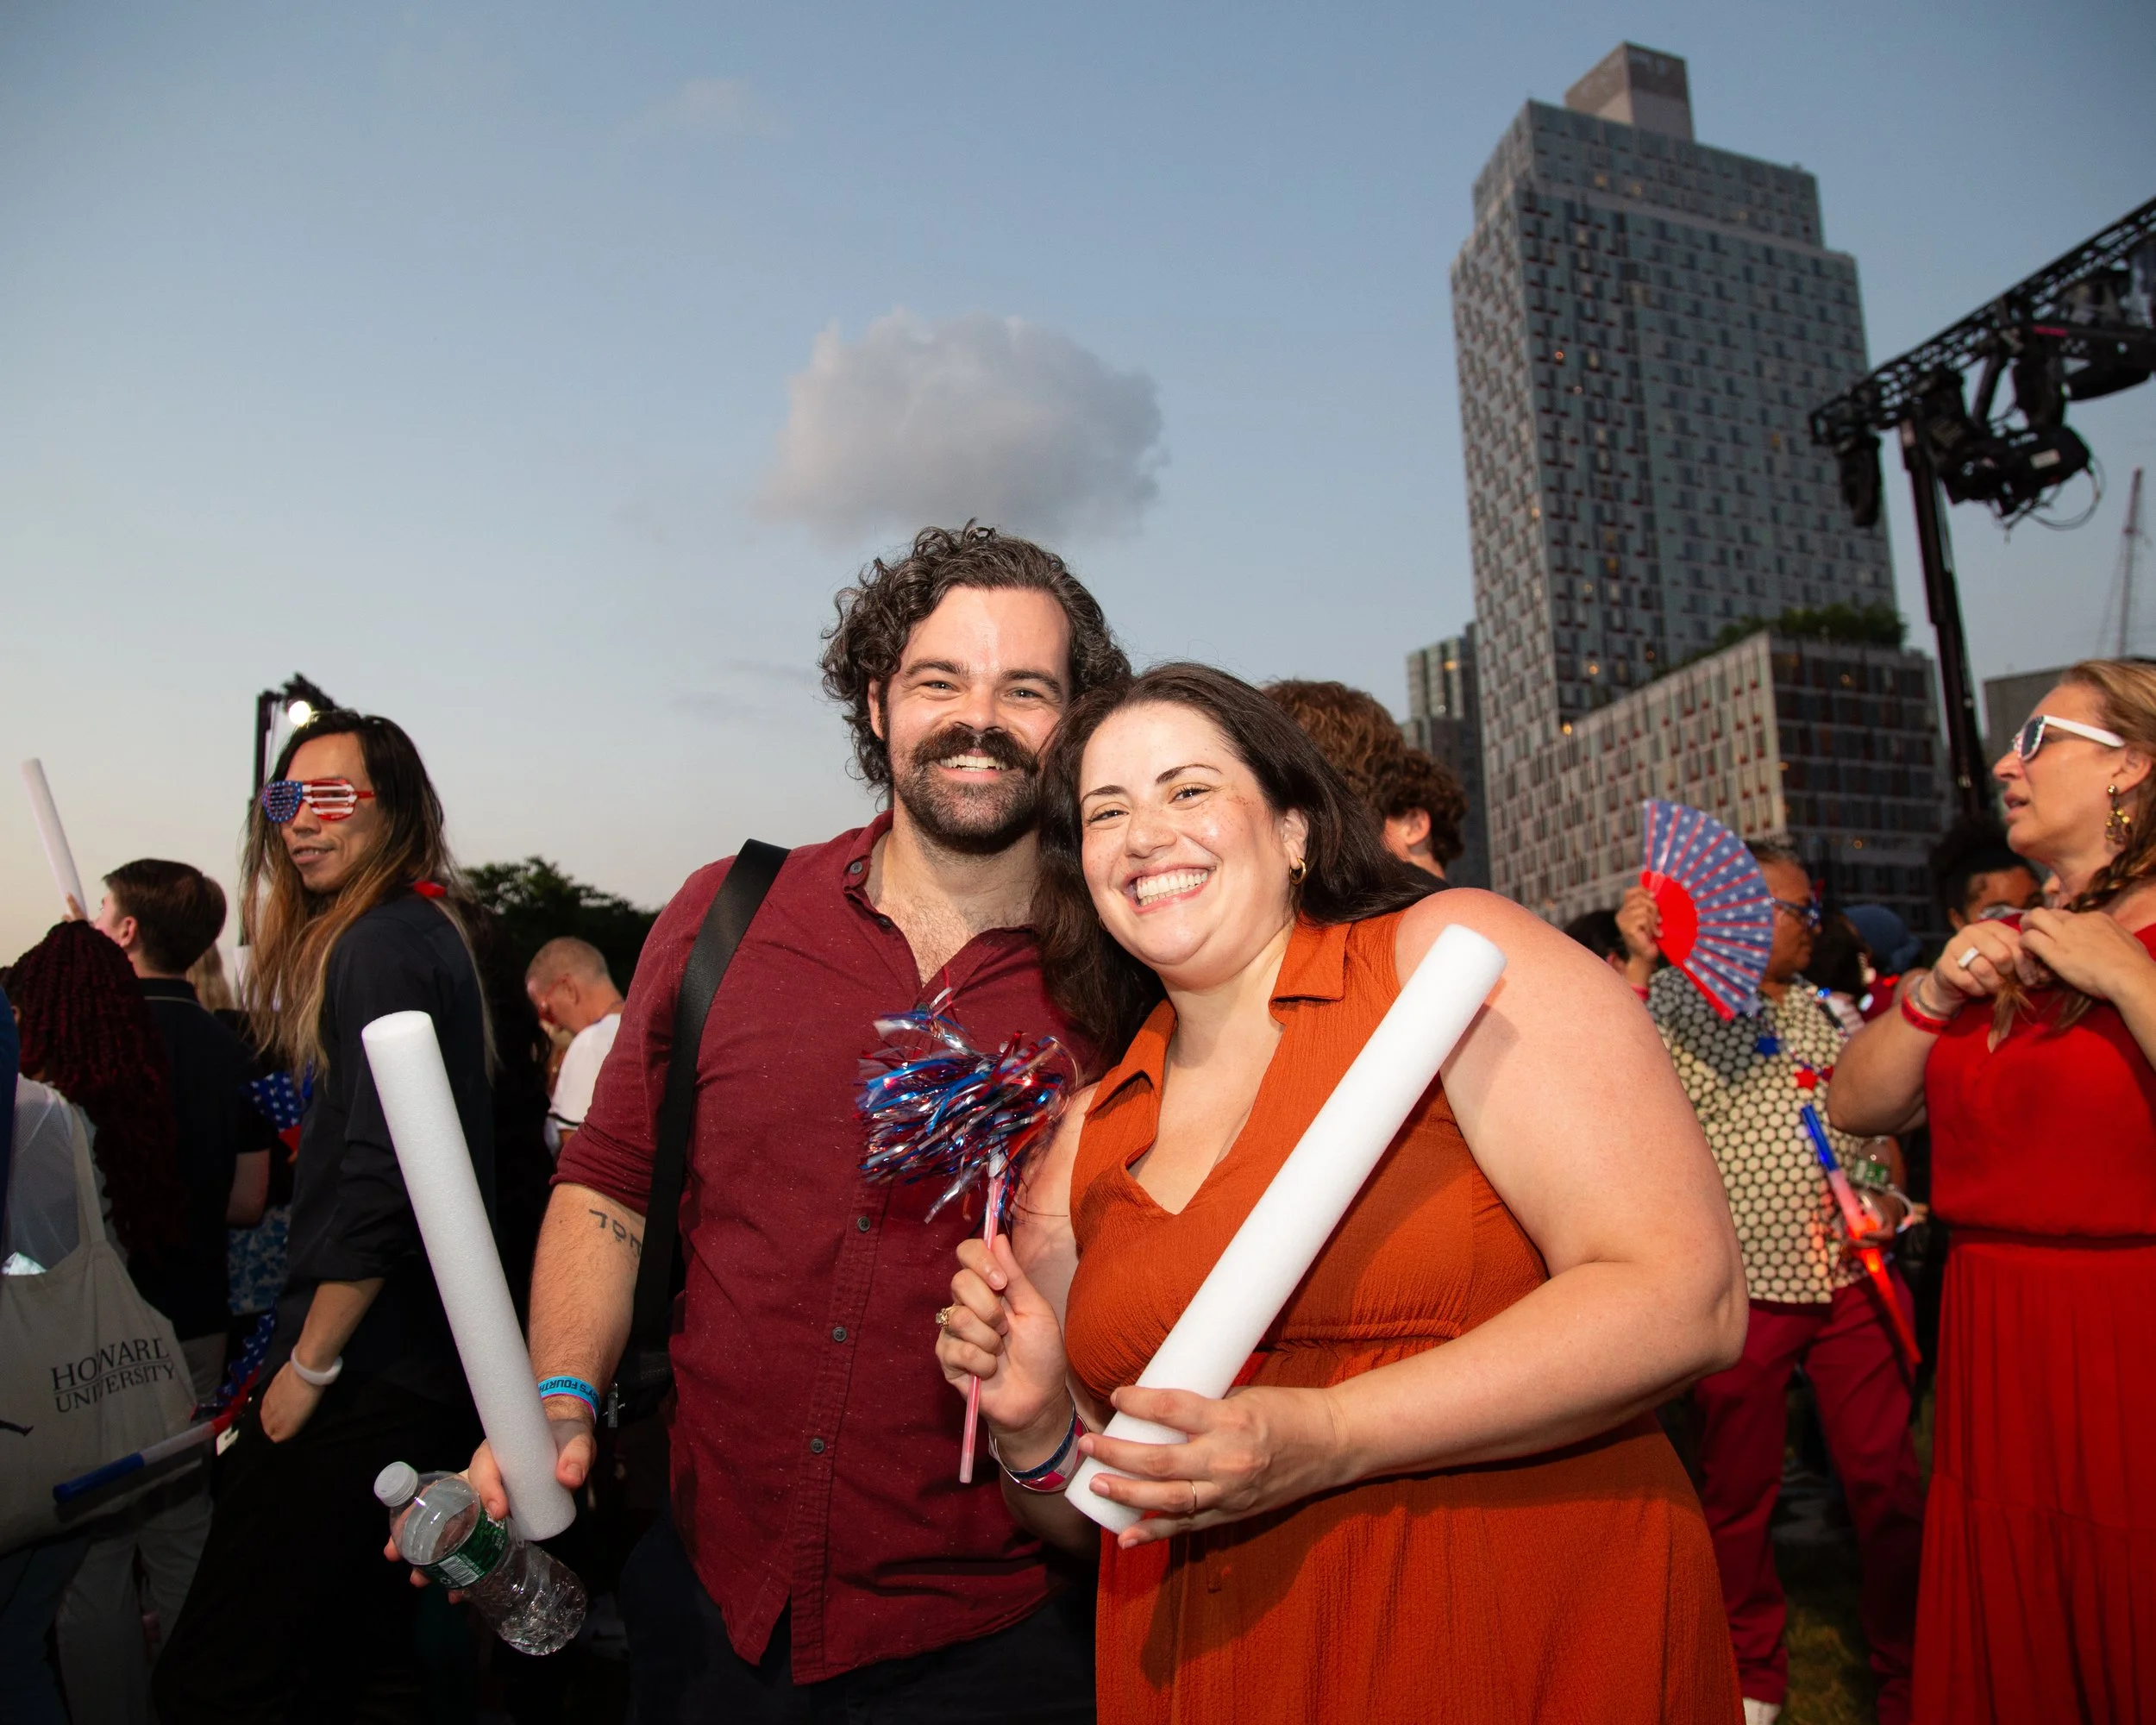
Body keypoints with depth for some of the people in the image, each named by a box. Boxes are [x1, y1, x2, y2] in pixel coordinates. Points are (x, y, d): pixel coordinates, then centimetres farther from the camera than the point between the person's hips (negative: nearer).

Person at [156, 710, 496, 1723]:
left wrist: (308, 1364, -13)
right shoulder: (426, 932, 15)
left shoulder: (380, 945, -14)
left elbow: (379, 1180, -21)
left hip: (366, 1375, -10)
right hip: (415, 1366, 10)